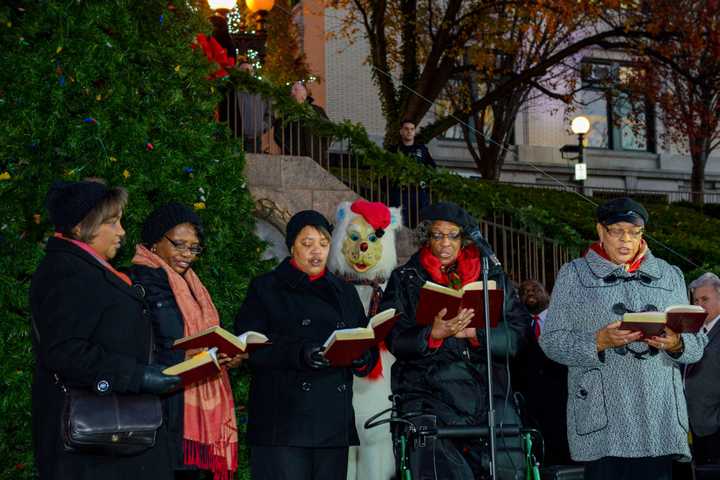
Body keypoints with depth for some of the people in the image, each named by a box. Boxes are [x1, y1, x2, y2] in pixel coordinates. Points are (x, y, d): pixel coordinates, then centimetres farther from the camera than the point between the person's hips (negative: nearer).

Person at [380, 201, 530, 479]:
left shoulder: (493, 277, 15)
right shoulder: (405, 279, 11)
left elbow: (518, 330, 5)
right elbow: (394, 338, 0)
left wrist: (475, 333, -11)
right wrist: (433, 334, -18)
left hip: (488, 393, 2)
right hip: (429, 392, -1)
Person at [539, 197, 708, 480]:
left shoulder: (669, 275, 18)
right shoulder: (573, 275, 10)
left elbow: (697, 343, 16)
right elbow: (552, 341, 1)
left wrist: (676, 344, -7)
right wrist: (599, 341, -14)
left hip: (659, 415, 3)